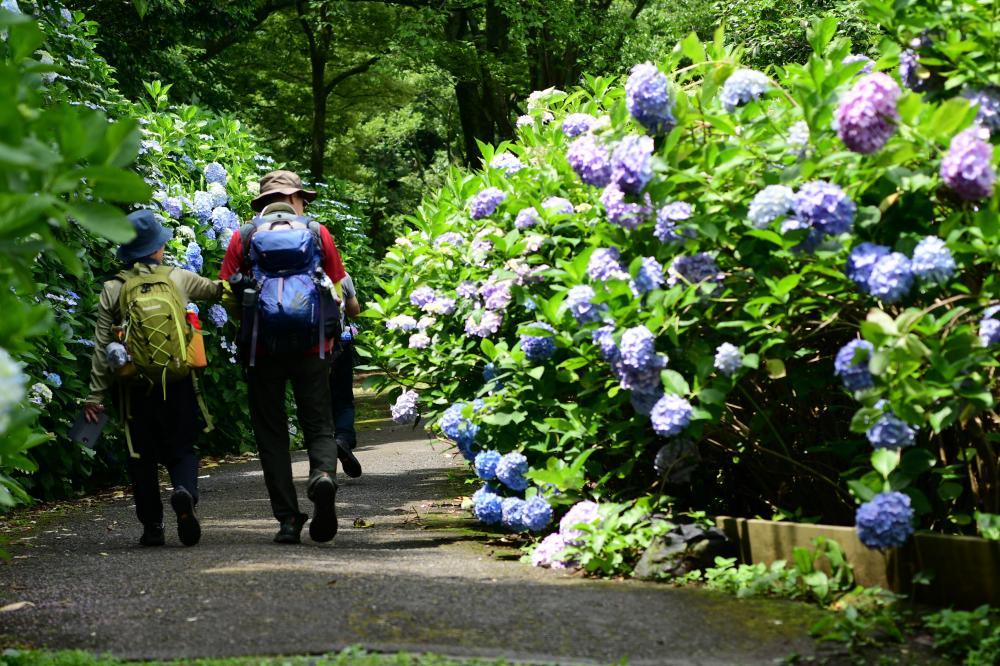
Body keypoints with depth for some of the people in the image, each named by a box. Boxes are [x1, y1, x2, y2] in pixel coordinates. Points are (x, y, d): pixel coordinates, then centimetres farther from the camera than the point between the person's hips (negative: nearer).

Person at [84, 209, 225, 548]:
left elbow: (102, 347, -1)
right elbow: (215, 290, 22)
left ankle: (152, 526, 8)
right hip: (177, 381, 0)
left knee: (141, 456, 11)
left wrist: (96, 395, 2)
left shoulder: (112, 290, 1)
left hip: (135, 385, 0)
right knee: (181, 449, 9)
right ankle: (185, 493, -22)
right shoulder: (180, 279, 3)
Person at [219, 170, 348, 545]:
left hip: (262, 346, 0)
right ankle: (323, 475, -25)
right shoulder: (317, 233, 7)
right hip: (311, 346, 0)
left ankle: (288, 518, 0)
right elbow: (339, 292, 5)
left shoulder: (243, 237, 7)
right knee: (318, 425, 7)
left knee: (271, 432, 7)